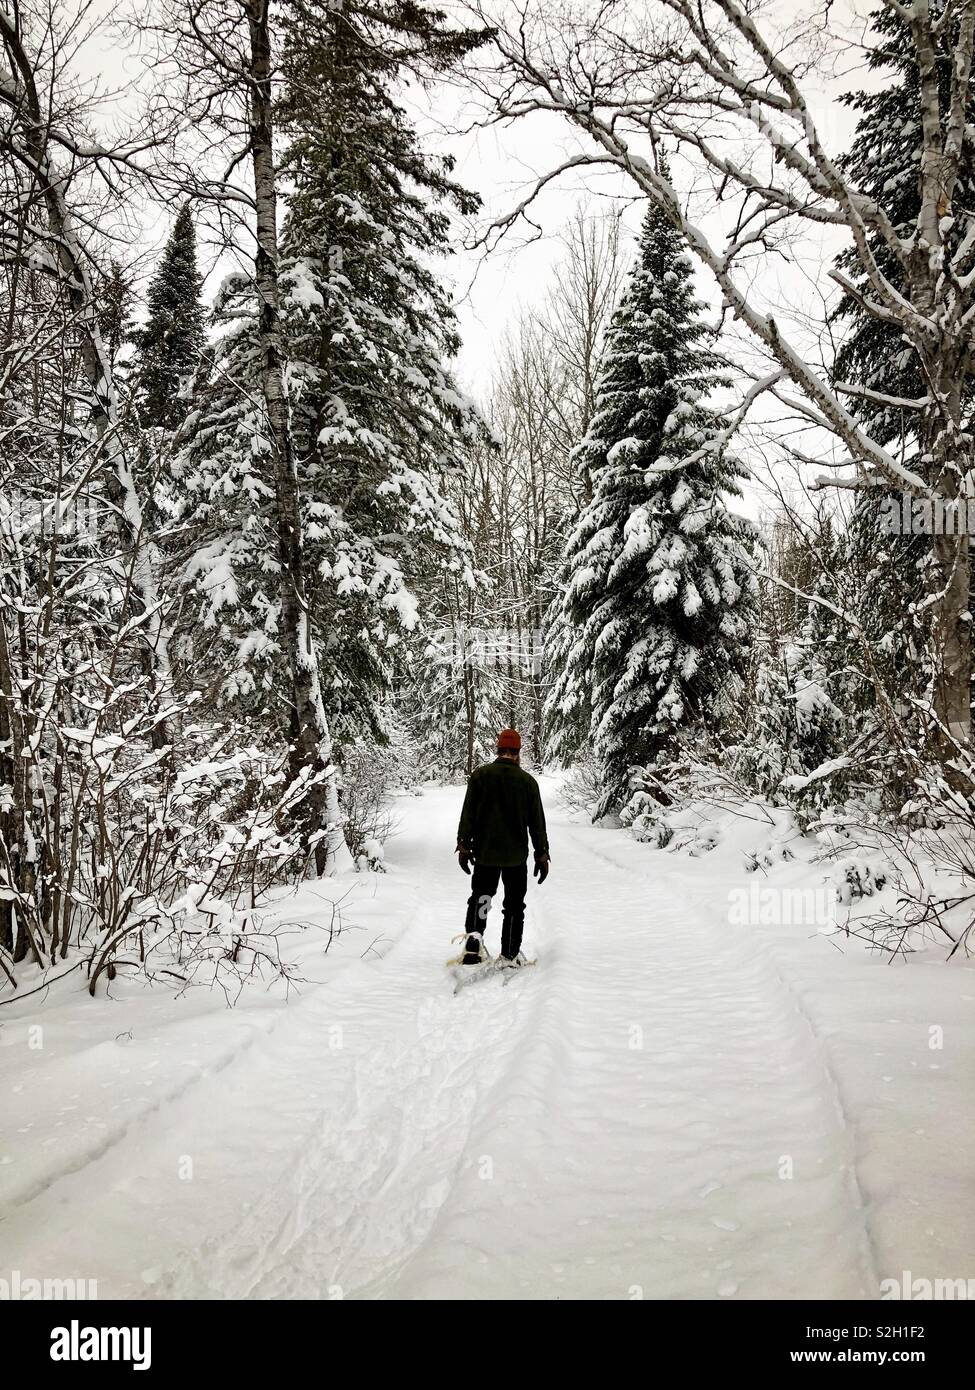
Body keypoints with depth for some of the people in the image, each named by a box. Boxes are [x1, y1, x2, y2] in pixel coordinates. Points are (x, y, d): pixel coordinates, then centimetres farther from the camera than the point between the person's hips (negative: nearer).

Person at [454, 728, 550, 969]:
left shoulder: (480, 775, -5)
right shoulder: (528, 781, -4)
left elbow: (468, 813, -4)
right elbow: (537, 822, -1)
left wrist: (463, 844, 3)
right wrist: (542, 854, 7)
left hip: (485, 852, 0)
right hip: (517, 855, 0)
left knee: (480, 896, 15)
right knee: (514, 905, 11)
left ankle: (474, 935, -9)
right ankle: (509, 954, 13)